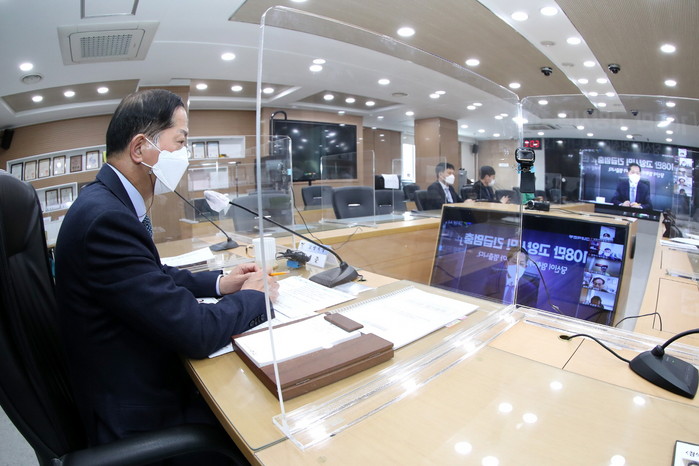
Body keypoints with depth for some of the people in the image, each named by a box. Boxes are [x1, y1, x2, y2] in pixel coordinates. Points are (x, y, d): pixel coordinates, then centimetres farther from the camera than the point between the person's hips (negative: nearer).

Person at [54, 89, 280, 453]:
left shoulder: (107, 201, 1)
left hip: (138, 380, 8)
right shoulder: (106, 217, -30)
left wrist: (219, 283, 2)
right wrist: (254, 297, -12)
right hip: (136, 416, -8)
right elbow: (197, 333, -30)